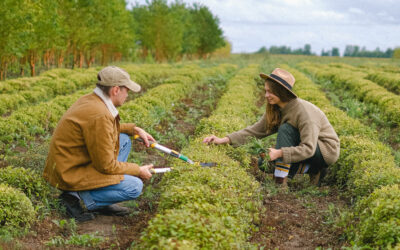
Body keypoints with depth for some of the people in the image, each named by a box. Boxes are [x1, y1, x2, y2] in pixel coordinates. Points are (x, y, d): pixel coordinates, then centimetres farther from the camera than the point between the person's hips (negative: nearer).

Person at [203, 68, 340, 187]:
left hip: (327, 150, -8)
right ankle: (311, 169, 1)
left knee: (285, 129, -28)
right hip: (305, 146, 8)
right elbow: (255, 130, -5)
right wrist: (224, 140, -15)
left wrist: (279, 153, -40)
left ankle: (280, 181, -25)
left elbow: (308, 149, -32)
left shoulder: (303, 111, -28)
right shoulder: (275, 110, -3)